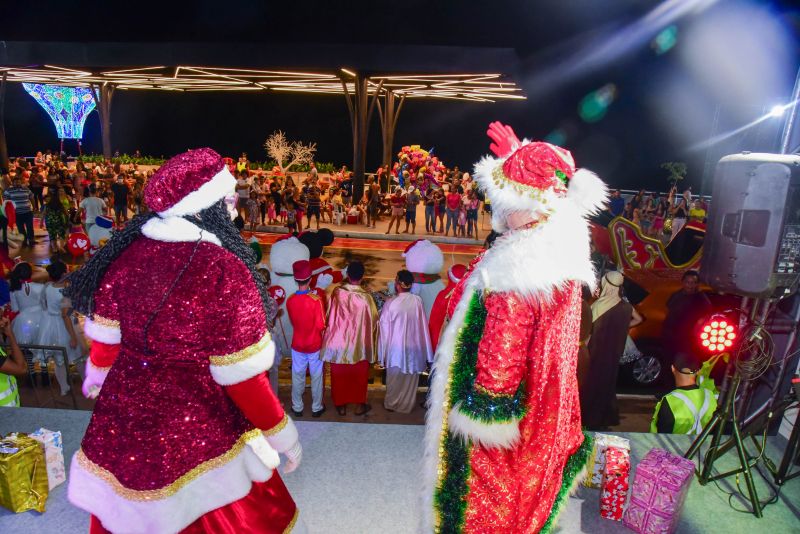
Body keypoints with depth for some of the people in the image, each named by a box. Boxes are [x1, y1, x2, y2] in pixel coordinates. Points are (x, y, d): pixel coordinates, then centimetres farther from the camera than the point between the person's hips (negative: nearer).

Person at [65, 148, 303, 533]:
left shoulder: (127, 254, -5)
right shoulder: (222, 270, -24)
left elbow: (104, 333, 7)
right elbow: (242, 373, -21)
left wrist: (97, 375, 29)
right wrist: (283, 436, -9)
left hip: (123, 419, 7)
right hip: (197, 433, -6)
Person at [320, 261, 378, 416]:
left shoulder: (337, 292, -14)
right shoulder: (366, 297, -19)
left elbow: (329, 316, -1)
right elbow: (373, 321, -8)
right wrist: (371, 343, 8)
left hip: (339, 342, 1)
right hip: (359, 344, -1)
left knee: (339, 375, 18)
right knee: (359, 375, 18)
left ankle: (341, 405, 30)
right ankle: (360, 405, 30)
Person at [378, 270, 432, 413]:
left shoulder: (390, 303, -17)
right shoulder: (417, 301, -11)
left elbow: (384, 329, -10)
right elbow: (423, 326, -6)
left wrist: (383, 353, 1)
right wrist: (426, 353, 5)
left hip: (396, 348, -2)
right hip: (414, 347, 2)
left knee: (394, 378, 17)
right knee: (410, 379, 17)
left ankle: (391, 404, 31)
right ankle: (408, 404, 30)